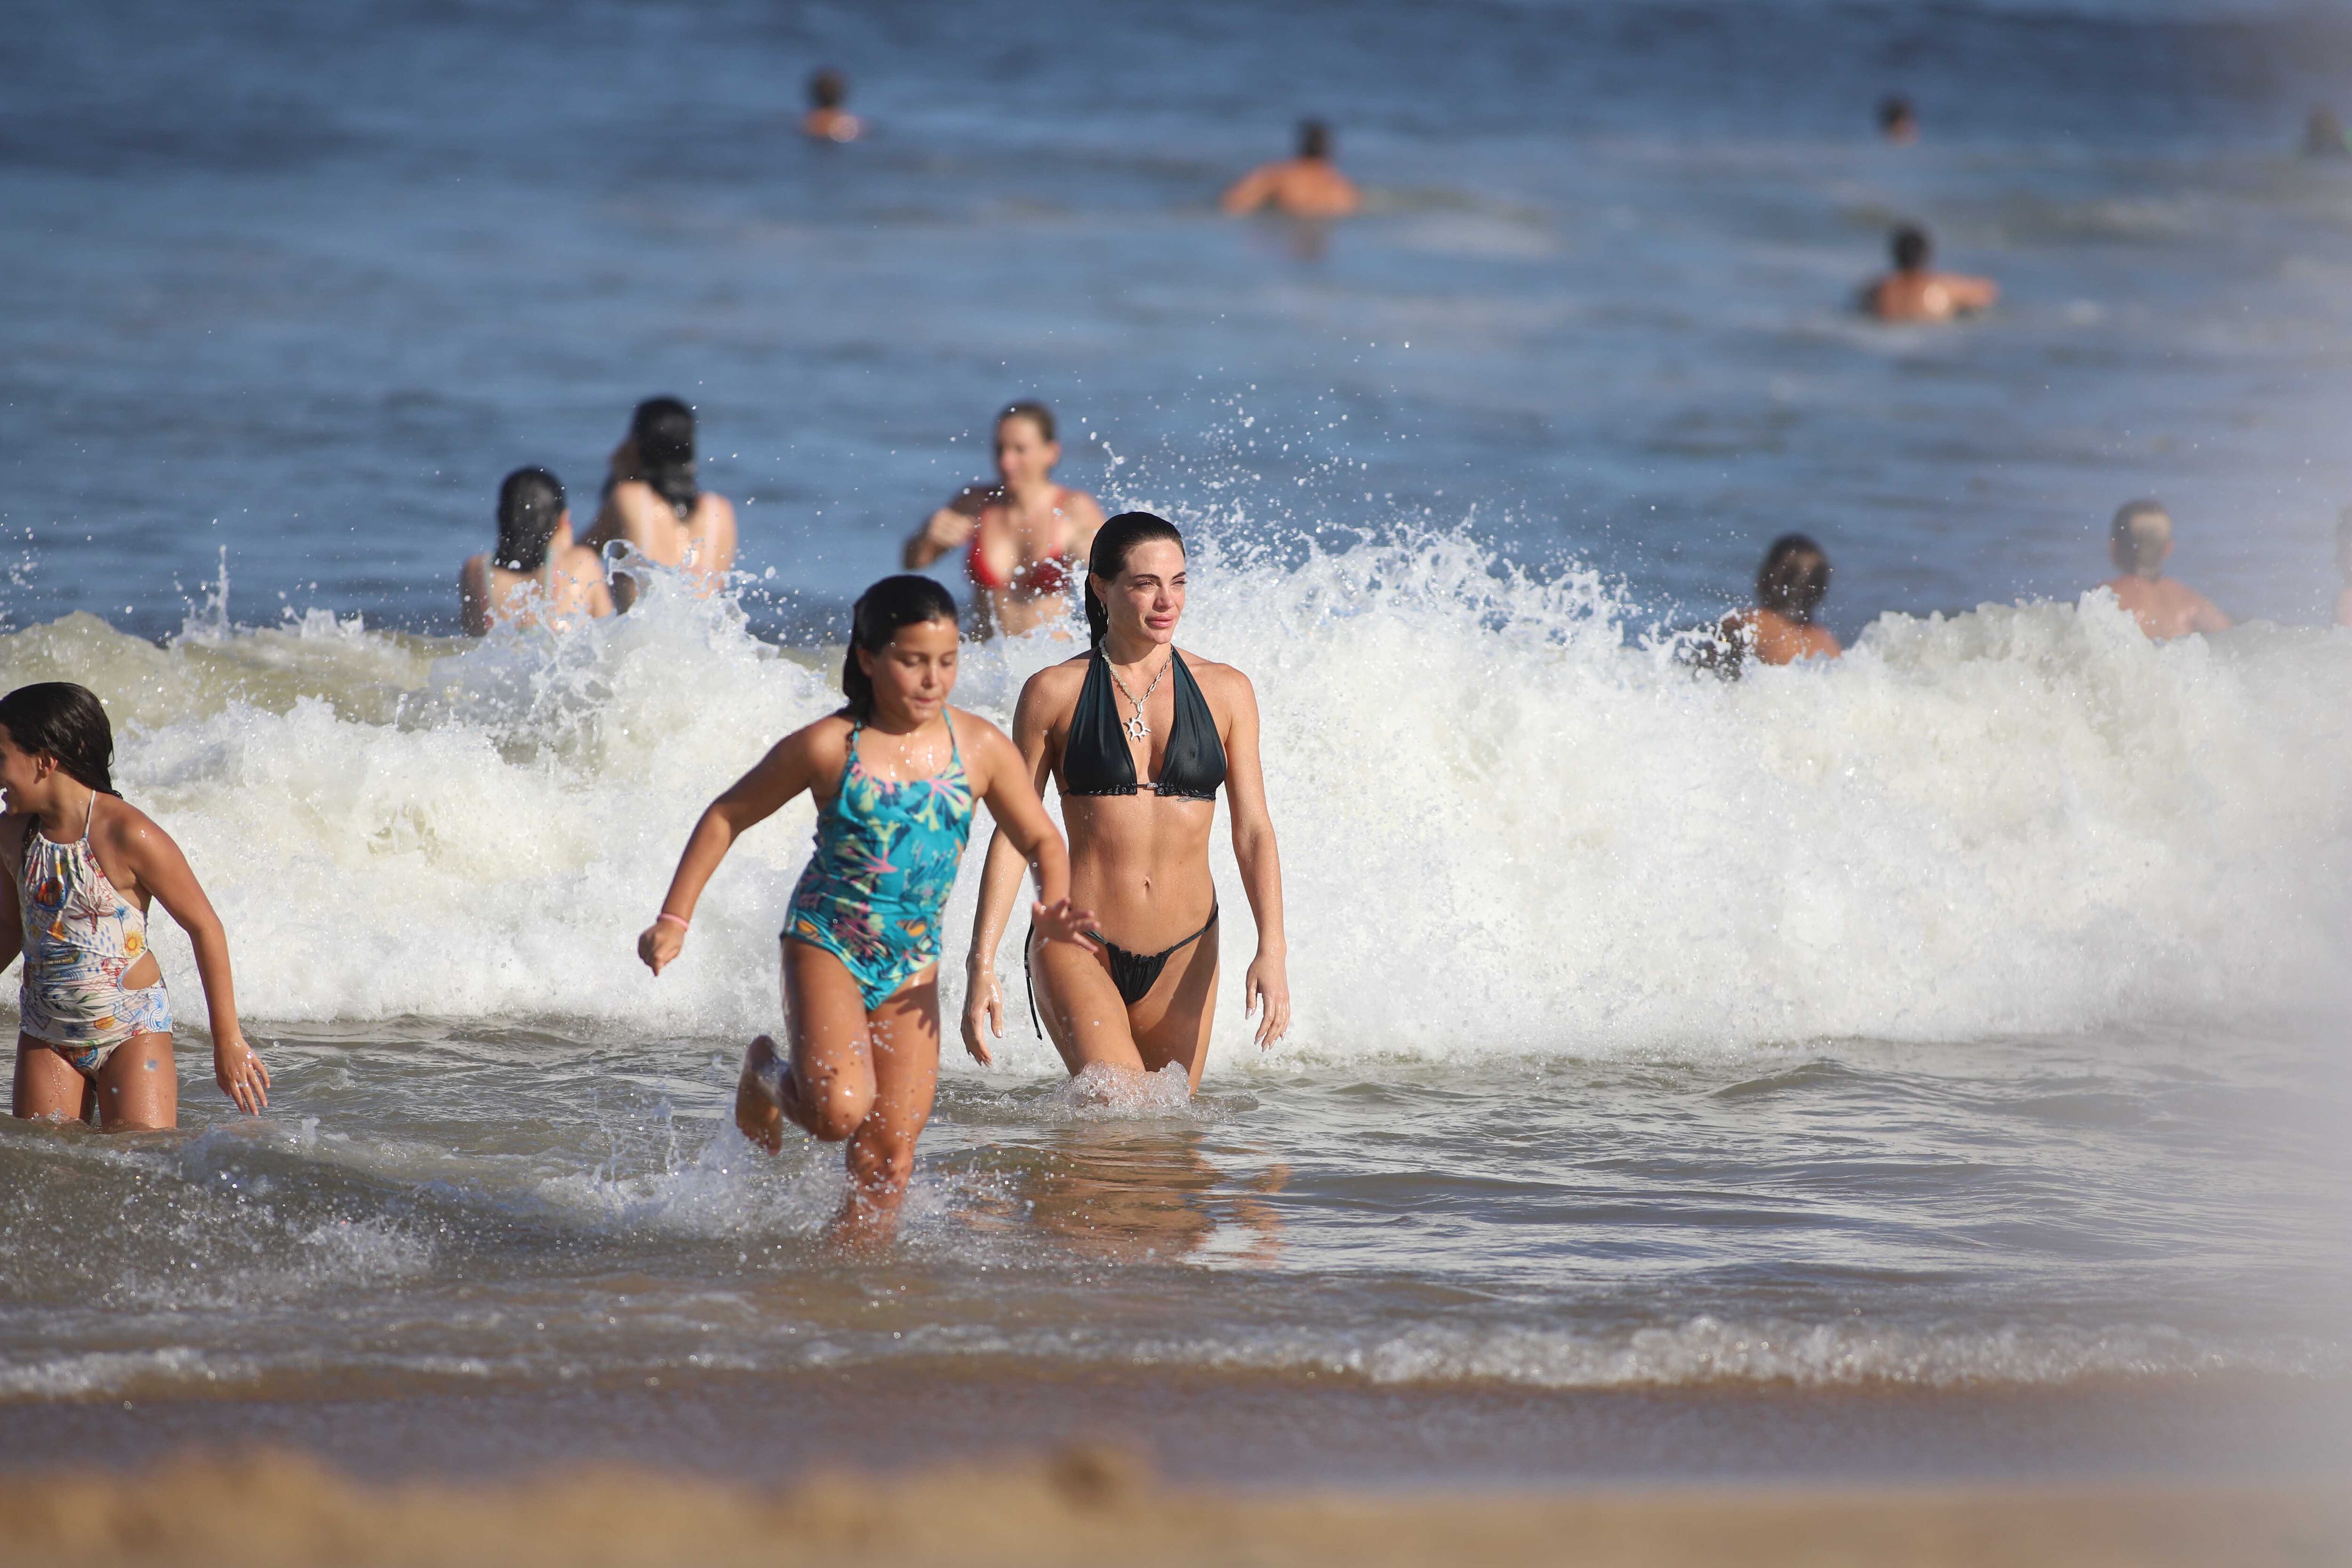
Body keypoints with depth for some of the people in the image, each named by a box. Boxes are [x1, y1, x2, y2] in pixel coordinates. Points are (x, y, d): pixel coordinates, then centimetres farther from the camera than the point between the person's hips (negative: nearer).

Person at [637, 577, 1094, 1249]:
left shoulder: (980, 748, -1)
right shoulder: (829, 747, -9)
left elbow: (1041, 841, 10)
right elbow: (728, 817, 1)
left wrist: (1054, 910, -12)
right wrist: (673, 922, -3)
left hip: (912, 963, 4)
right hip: (825, 942, -4)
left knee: (889, 1161, -1)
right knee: (840, 1108, -24)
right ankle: (767, 1075, 9)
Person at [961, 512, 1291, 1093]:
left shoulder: (1225, 692, 6)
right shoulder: (1055, 693, -1)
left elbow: (1253, 831, 4)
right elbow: (1014, 833, 1)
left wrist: (1272, 950, -9)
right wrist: (981, 965, -5)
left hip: (1184, 955, 3)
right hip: (1076, 946, -3)